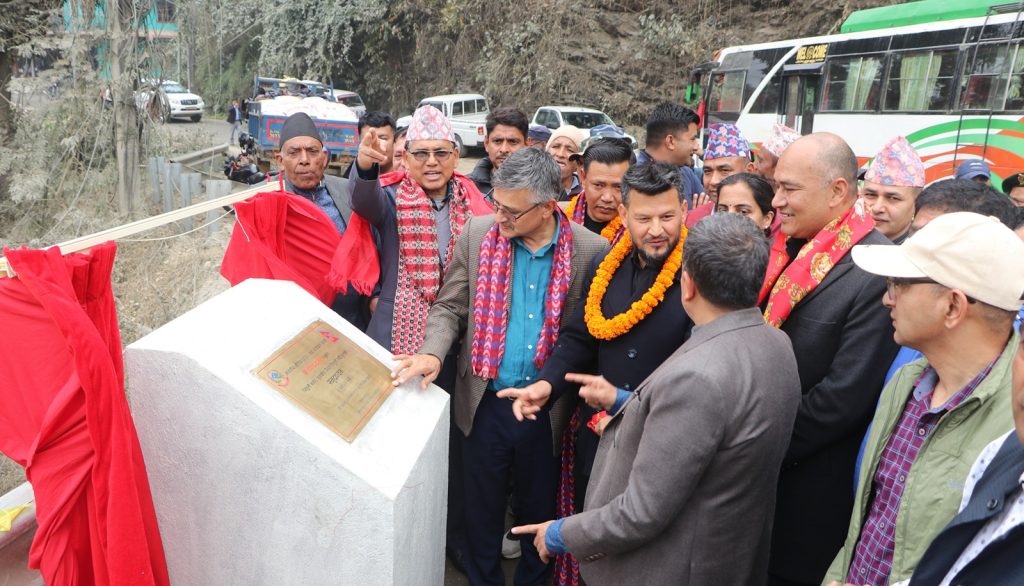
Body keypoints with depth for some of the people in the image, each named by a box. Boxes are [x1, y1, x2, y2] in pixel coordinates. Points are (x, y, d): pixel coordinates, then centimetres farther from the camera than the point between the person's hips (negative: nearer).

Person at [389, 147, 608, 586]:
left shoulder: (591, 251, -10)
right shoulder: (478, 233, -5)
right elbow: (449, 307, 0)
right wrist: (433, 353, -17)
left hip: (548, 407, -1)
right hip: (486, 402, 1)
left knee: (539, 509, 19)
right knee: (481, 508, 17)